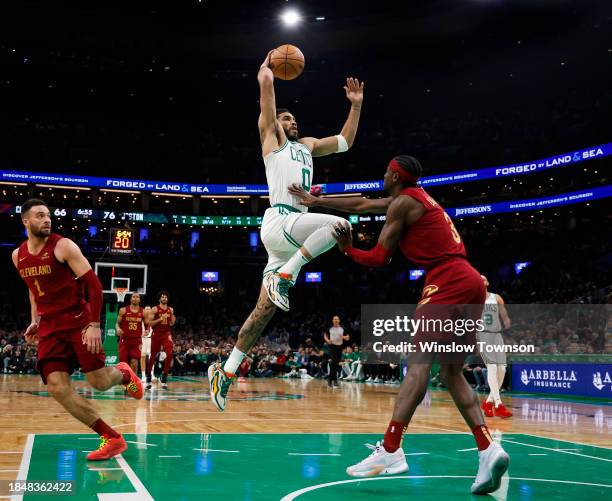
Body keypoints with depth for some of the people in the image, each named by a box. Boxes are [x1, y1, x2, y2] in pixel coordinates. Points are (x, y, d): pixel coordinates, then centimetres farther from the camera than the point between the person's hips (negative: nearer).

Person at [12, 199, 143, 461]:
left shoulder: (63, 246, -9)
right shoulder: (18, 256, 8)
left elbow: (93, 284, -12)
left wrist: (94, 324, -19)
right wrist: (35, 320, 15)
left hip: (78, 321, -5)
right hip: (50, 327, 5)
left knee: (98, 382, -7)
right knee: (57, 388, -11)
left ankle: (123, 373, 32)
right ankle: (112, 438, -3)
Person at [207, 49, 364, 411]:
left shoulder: (307, 145, 31)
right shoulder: (271, 137, 10)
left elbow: (345, 142, 33)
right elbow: (265, 82, 5)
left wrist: (356, 106, 27)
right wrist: (269, 63, 23)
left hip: (294, 229, 7)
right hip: (279, 220, -7)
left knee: (265, 308, 1)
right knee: (339, 224, -28)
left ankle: (226, 372, 4)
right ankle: (282, 278, -19)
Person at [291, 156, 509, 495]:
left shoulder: (402, 203, -2)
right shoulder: (413, 198, 26)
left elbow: (380, 258, -3)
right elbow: (361, 204, 34)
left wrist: (348, 250, 14)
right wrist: (316, 201, 38)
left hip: (448, 281, -10)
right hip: (471, 282, 10)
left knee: (419, 362, -15)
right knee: (452, 372, 9)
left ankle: (390, 451, -20)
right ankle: (489, 449, -3)